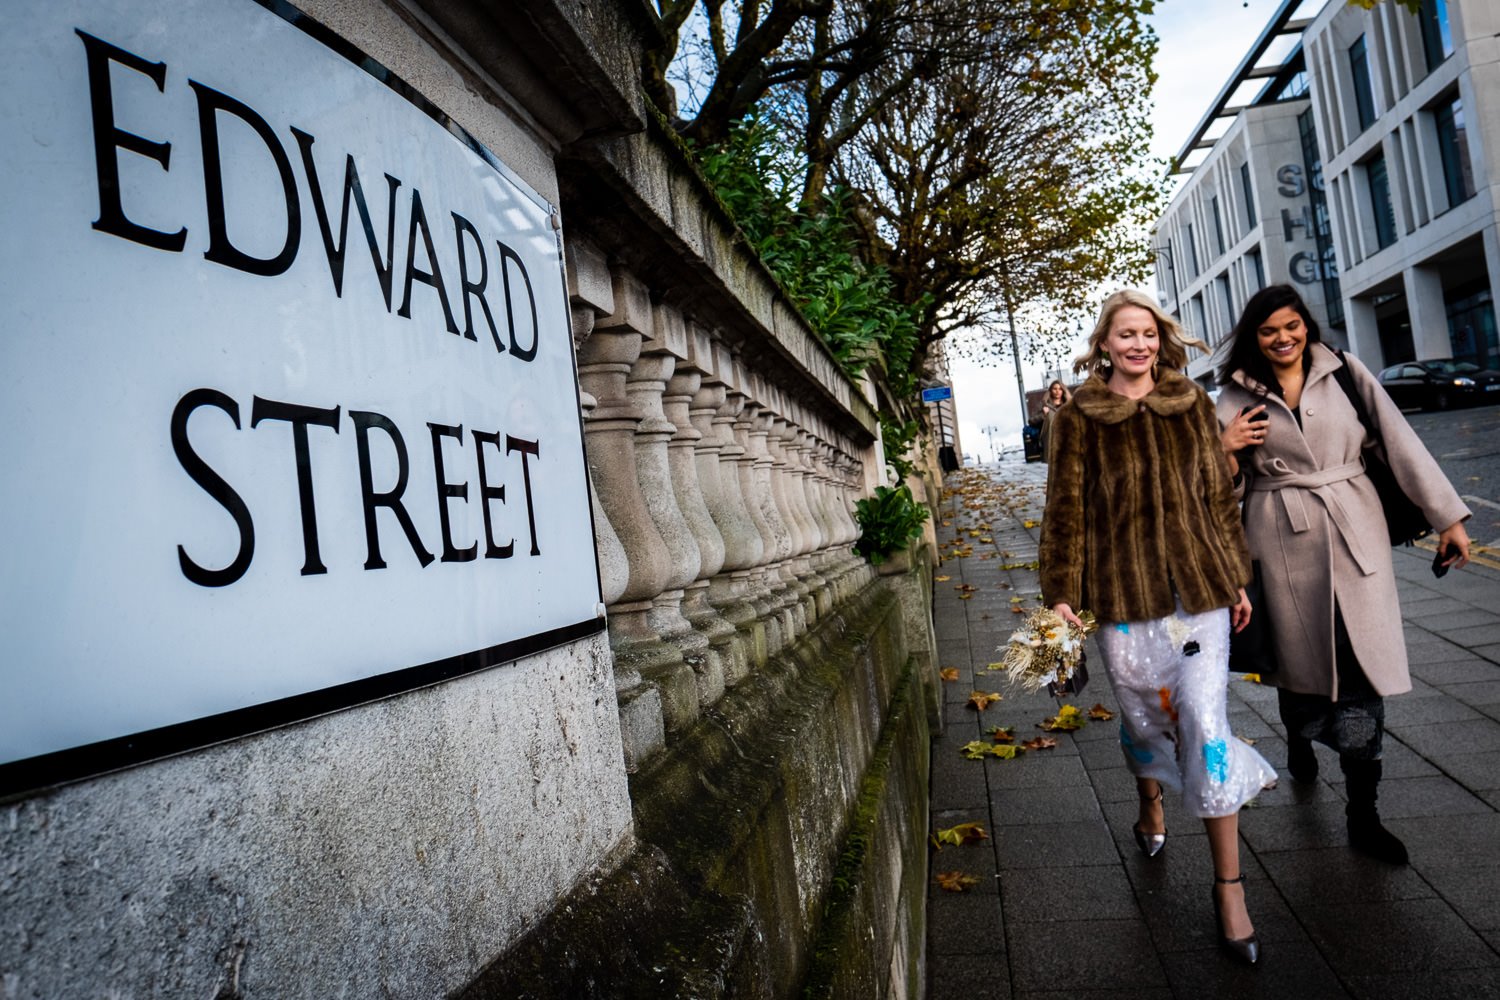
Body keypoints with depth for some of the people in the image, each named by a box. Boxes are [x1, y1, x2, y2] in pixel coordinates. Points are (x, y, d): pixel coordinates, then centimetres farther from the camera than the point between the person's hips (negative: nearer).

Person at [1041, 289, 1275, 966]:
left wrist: (1237, 578, 11)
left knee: (1207, 724, -3)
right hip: (1122, 593, -1)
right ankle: (1150, 808, 46)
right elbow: (1065, 510, -1)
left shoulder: (1193, 404, 6)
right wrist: (1061, 594, -5)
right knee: (1142, 713, 14)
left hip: (1199, 585, 1)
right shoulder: (1077, 418, -1)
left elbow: (1219, 494, 11)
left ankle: (1229, 886, 10)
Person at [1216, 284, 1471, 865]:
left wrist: (1447, 515, 1)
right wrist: (1226, 450, -14)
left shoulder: (1344, 372, 4)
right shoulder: (1237, 397, 4)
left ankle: (1362, 816, 7)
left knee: (1362, 668, -2)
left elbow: (1400, 440, 3)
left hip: (1356, 532, 0)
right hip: (1284, 540, 0)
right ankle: (1299, 743, 44)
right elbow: (1228, 485, 7)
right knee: (1299, 656, 11)